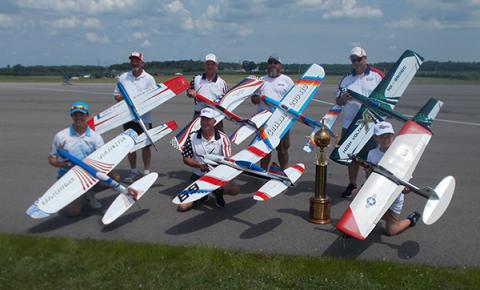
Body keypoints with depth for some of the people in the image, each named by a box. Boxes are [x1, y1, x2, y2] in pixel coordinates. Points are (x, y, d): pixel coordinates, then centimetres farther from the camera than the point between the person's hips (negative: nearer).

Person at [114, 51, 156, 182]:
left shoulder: (149, 78, 0)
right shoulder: (123, 77, 8)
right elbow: (116, 95, 11)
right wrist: (123, 98, -10)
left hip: (144, 117, -3)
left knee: (145, 146, 4)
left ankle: (146, 172, 15)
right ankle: (134, 171, 23)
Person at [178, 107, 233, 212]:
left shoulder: (222, 138, -8)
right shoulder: (192, 137, -4)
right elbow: (186, 158, 0)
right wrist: (199, 165, -18)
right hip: (198, 176, 1)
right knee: (182, 206, -12)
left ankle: (218, 192, 8)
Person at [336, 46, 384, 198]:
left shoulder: (377, 75, 1)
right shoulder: (347, 79, 12)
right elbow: (338, 101, 13)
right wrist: (342, 99, -10)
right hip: (349, 124, 4)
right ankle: (352, 184, 27)